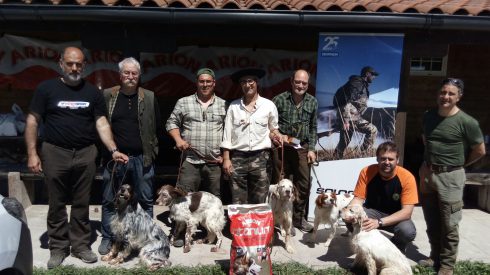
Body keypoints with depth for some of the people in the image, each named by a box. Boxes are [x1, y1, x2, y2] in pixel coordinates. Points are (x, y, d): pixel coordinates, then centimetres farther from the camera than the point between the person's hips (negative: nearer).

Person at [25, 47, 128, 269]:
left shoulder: (92, 92, 6)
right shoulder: (46, 88, 0)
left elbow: (101, 124, 3)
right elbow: (32, 121, 1)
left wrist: (113, 150, -9)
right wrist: (32, 153, -6)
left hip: (85, 154, 2)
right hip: (55, 153, -1)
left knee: (81, 203, 9)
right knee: (57, 203, 9)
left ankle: (81, 245, 22)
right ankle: (58, 248, 23)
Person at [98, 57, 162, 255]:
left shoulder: (149, 98, 4)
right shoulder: (107, 96, 2)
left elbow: (157, 127, 7)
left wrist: (151, 150, 3)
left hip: (142, 159, 0)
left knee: (145, 201, 9)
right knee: (110, 201, 10)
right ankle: (107, 238, 26)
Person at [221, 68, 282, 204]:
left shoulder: (269, 105, 4)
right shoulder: (233, 106, 6)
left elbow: (273, 129, 15)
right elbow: (227, 134, 6)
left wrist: (274, 134, -9)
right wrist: (226, 159, 0)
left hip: (261, 158, 0)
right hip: (238, 158, 1)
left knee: (259, 202, 5)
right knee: (238, 202, 4)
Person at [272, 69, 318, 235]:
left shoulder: (312, 102, 5)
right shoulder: (279, 99, -6)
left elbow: (313, 128, 10)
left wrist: (311, 149, 4)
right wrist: (279, 136, -14)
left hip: (302, 148, 3)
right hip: (282, 146, -3)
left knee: (304, 184, 6)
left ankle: (298, 218, 25)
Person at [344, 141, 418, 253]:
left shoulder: (407, 177, -21)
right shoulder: (367, 172, -16)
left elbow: (407, 212, -24)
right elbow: (358, 198, -11)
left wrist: (379, 222, -37)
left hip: (397, 216, -1)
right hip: (372, 211, 1)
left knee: (408, 231, -33)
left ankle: (396, 250, 5)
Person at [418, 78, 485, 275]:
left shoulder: (466, 122, -13)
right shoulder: (428, 116, 5)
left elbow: (480, 151, -3)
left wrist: (458, 164, 6)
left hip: (450, 177, -5)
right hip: (428, 174, 6)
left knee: (449, 225, 2)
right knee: (432, 222, 15)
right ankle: (435, 257, 31)